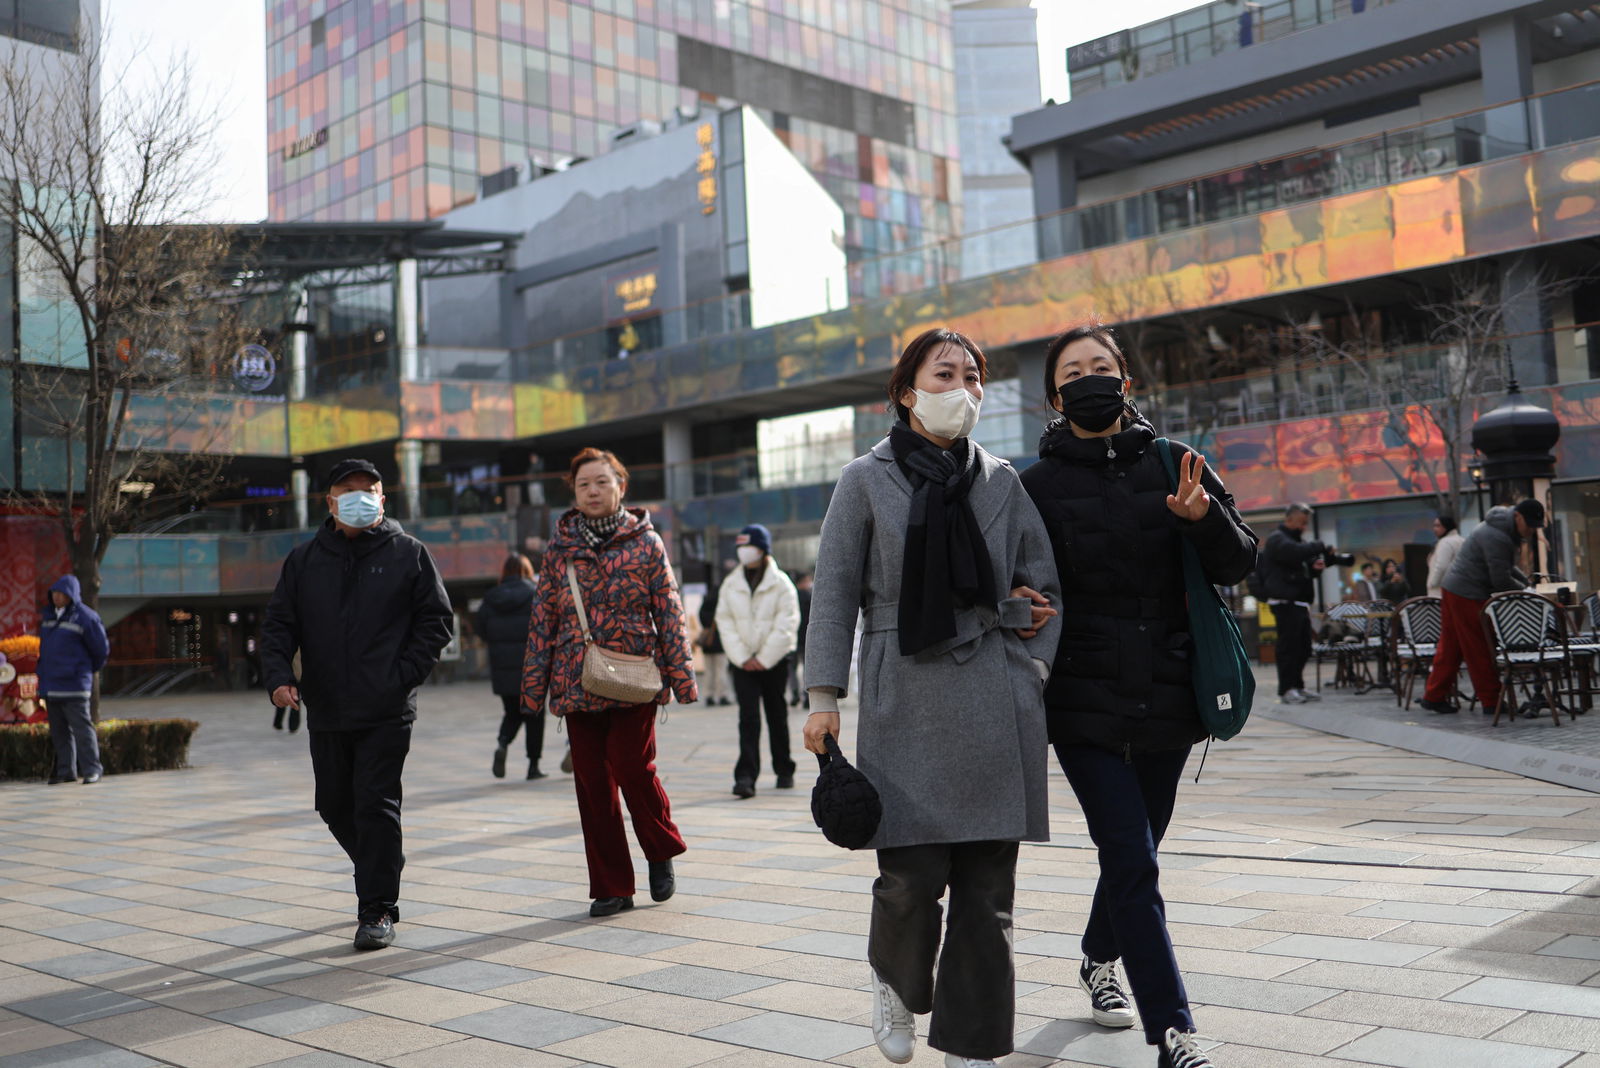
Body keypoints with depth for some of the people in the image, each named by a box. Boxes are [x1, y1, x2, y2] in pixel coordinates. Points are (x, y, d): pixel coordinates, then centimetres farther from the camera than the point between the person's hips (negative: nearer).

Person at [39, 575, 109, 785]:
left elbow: (101, 649, -3)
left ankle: (91, 769, -4)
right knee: (59, 731, 10)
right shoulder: (48, 615, 13)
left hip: (74, 685, -7)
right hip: (50, 684, 7)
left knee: (81, 727, -7)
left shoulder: (85, 617, -8)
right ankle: (66, 771, 16)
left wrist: (88, 669, 10)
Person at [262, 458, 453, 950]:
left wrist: (404, 674, -9)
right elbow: (278, 624, 10)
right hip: (325, 711, 4)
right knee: (335, 806, 13)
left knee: (376, 804, -8)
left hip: (387, 712, -4)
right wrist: (278, 674, -7)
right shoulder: (304, 559, 10)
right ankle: (381, 875, 36)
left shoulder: (408, 554, 2)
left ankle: (378, 909, 1)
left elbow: (436, 620, 2)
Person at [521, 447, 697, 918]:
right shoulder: (559, 548, 9)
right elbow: (543, 619, 10)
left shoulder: (645, 542, 4)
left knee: (633, 768, -11)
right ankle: (611, 888, 14)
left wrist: (681, 676, -3)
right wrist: (533, 684, 7)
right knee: (592, 783, 3)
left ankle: (662, 850, 18)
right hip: (578, 685, 3)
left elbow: (669, 613, 2)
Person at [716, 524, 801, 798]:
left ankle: (784, 771, 24)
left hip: (774, 660, -1)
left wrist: (764, 659, -11)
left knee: (777, 716, 10)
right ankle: (745, 776, -16)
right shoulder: (731, 584, 6)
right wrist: (742, 657, -7)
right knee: (748, 717, -10)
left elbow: (786, 624, -7)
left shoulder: (780, 583, -3)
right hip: (742, 660, 1)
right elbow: (725, 621, 3)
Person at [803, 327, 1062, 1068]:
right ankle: (894, 980, 26)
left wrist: (1028, 678, 6)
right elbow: (833, 592, 1)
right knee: (913, 873, -7)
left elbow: (1043, 585, 15)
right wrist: (824, 693, -5)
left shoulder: (1000, 481, 12)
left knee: (987, 883, 2)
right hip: (906, 703, -3)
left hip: (996, 708, 3)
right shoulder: (867, 479, 4)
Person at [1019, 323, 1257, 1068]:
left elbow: (1238, 566, 1)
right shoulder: (1038, 485, -1)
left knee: (1133, 850, 18)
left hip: (1165, 698, 3)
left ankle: (1099, 958, 45)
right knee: (1132, 862, -9)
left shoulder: (1175, 467, 4)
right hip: (1085, 703, -3)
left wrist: (1204, 518, -18)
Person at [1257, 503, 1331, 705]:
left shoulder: (1300, 540, 24)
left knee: (1303, 648, 10)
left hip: (1300, 602, 9)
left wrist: (1317, 567, 3)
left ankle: (1297, 687, 17)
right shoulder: (1277, 539, -5)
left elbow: (1307, 569, 25)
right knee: (1289, 646, -10)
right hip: (1285, 602, -9)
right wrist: (1320, 547, -18)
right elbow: (1295, 552, -26)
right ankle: (1286, 690, -8)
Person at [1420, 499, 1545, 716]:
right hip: (1468, 595, -10)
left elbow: (1506, 568, 24)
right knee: (1480, 649, -4)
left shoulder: (1508, 532, 14)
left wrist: (1527, 582, 9)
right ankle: (1491, 702, 2)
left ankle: (1434, 697, 17)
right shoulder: (1496, 537, -21)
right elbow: (1501, 580, -20)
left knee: (1451, 647, 12)